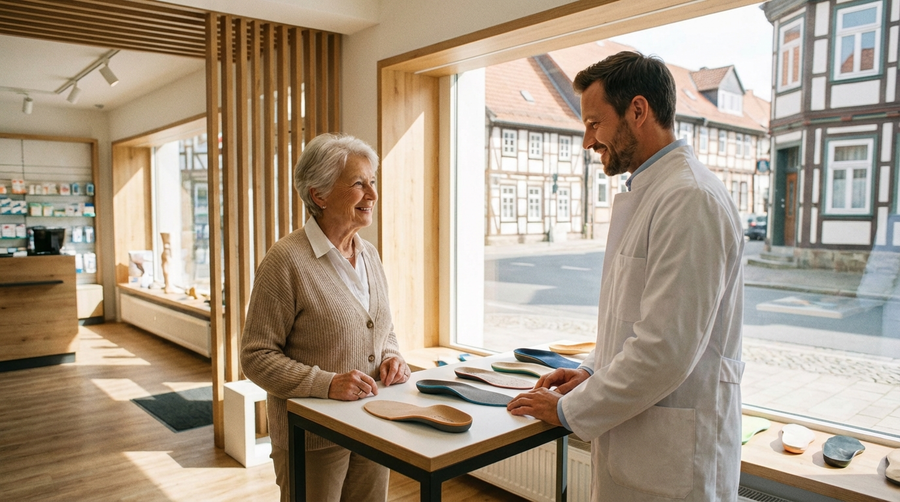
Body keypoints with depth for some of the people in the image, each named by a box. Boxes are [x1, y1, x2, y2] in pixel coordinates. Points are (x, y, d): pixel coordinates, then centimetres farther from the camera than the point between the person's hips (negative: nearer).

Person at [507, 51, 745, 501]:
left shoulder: (690, 199, -20)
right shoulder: (644, 195, 12)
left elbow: (665, 351, -25)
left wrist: (569, 411, -15)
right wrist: (591, 371, 8)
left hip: (670, 461, -8)